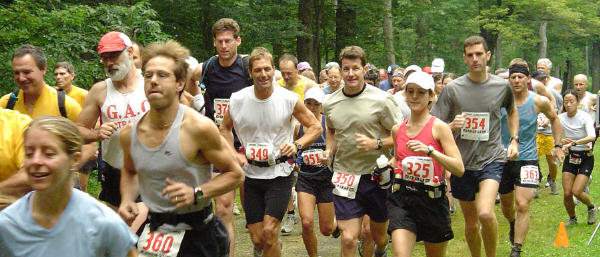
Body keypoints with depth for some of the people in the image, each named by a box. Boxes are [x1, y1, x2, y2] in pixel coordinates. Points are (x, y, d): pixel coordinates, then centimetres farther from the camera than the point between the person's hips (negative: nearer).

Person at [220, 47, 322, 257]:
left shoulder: (289, 99, -9)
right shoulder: (237, 100, -4)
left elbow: (315, 127, 1)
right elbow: (225, 128, 14)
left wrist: (296, 144, -16)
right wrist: (235, 154, -1)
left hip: (279, 173, -2)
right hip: (251, 174, 2)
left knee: (268, 232, -14)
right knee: (257, 238, 5)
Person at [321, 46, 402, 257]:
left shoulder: (382, 100, -10)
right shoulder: (330, 103, 2)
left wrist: (376, 143, -22)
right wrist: (329, 150, 3)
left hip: (377, 176, -1)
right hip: (345, 176, 1)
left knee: (379, 236, 17)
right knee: (348, 239, -10)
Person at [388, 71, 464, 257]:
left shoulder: (439, 127, -7)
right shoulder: (397, 129, 7)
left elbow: (459, 169, -16)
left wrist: (429, 151, -26)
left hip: (432, 200, -2)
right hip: (402, 199, 2)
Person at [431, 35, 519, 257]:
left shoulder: (502, 86, 1)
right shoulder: (453, 89, -3)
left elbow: (512, 112, 24)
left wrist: (514, 140, 12)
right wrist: (451, 126, -23)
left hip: (492, 159, -1)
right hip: (463, 163, 1)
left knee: (485, 213, -23)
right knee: (471, 224, 11)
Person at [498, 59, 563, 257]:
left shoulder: (539, 102, -5)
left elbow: (554, 119, 15)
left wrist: (557, 145, 13)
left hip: (527, 159, -2)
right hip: (503, 158, 2)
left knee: (522, 205, -14)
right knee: (506, 203, 18)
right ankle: (513, 224, 52)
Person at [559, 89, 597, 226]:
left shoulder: (585, 117, -17)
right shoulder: (560, 118, -5)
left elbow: (592, 137, -34)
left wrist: (573, 143, -44)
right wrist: (561, 141, -18)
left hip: (586, 158, -4)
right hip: (570, 157, 4)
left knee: (576, 192, -14)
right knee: (567, 193, -4)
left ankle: (591, 207, 19)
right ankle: (572, 218, 23)